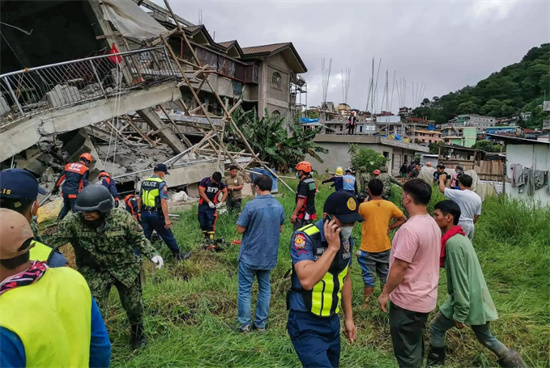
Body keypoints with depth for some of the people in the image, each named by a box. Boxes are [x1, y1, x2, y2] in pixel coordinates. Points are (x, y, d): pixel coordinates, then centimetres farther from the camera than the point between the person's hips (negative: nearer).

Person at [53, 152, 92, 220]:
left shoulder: (68, 165, 10)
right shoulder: (85, 169, -7)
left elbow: (60, 177, 13)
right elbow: (84, 183, -12)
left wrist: (56, 187, 22)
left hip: (65, 191, 6)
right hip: (74, 192, -6)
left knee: (66, 206, 25)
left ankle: (58, 220, 25)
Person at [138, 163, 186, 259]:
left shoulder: (144, 182, 9)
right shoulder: (161, 183, -12)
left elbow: (139, 199, 15)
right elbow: (163, 202, -20)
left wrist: (139, 212, 26)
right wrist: (167, 218, -21)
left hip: (144, 214, 6)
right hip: (156, 214, -6)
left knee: (144, 237, 13)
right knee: (168, 236, 7)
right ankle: (178, 255, 19)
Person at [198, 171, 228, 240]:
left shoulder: (220, 184, -4)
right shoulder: (205, 181, -12)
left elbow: (225, 192, 6)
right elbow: (201, 192, -13)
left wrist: (221, 202, -6)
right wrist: (209, 202, -15)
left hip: (212, 205, 0)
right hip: (203, 204, 0)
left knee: (210, 222, -12)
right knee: (202, 222, 5)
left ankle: (210, 237, -7)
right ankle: (205, 236, 20)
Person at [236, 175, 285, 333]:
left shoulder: (251, 205, -19)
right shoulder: (279, 206, -1)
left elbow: (240, 229, -13)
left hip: (249, 256, -5)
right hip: (269, 256, 5)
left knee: (245, 290, 9)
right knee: (265, 289, 16)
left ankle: (244, 324, 16)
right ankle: (261, 324, 24)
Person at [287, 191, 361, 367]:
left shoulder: (346, 240, 0)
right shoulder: (304, 237, -22)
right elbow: (307, 281, -34)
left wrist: (348, 317, 14)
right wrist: (332, 247, -29)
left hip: (332, 321, 7)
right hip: (306, 324, -7)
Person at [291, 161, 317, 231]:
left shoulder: (303, 184, -19)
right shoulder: (312, 181, 9)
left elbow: (301, 201, -22)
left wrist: (294, 213, -20)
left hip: (303, 215, -9)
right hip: (311, 212, 9)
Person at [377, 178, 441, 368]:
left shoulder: (410, 228, -26)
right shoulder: (432, 224, 4)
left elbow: (400, 267, -25)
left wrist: (385, 293, -12)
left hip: (408, 301, -9)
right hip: (425, 297, 9)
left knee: (406, 353, 7)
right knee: (415, 347, 24)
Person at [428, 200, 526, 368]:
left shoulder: (453, 242, -24)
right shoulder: (459, 238, 6)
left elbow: (460, 281, -24)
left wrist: (459, 314, -18)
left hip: (468, 301, -9)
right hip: (477, 299, 9)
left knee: (436, 328, 8)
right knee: (485, 337, 24)